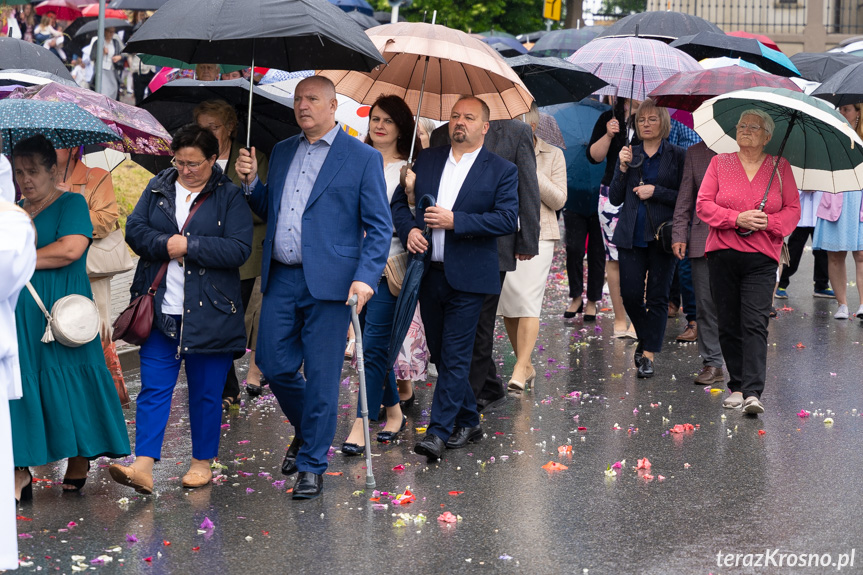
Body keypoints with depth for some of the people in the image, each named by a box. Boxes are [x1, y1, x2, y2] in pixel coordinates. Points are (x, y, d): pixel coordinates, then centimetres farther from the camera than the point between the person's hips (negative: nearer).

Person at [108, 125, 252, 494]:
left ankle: (202, 461, 20)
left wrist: (189, 246, -16)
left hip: (208, 312, -2)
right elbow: (135, 230, 3)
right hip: (160, 311, 3)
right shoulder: (158, 189, 10)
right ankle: (143, 466, -9)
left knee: (206, 391, 7)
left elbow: (239, 249, -12)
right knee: (154, 387, -4)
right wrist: (166, 244, -15)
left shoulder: (230, 197, -2)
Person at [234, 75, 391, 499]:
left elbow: (379, 227, -3)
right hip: (281, 278, 5)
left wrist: (366, 277, -16)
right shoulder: (282, 152, 16)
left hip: (328, 281, -5)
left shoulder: (363, 158, -1)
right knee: (274, 365, 5)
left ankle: (312, 464, 11)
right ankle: (306, 430, 32)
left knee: (321, 376, -1)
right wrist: (251, 180, 4)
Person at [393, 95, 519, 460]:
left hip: (467, 277, -5)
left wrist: (455, 221, -19)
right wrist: (408, 229, -8)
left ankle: (439, 432, -8)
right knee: (441, 354, 12)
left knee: (455, 356, -8)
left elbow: (508, 219, -11)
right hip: (429, 274, 5)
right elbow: (399, 201, 14)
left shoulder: (501, 170, -1)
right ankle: (468, 422, 25)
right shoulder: (427, 159, 11)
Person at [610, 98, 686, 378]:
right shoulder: (628, 154, 10)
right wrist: (622, 169, -6)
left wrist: (656, 192, -14)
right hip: (631, 236, 3)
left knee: (657, 297, 0)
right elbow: (615, 198, 8)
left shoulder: (677, 155, 0)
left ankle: (649, 354, 5)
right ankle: (646, 339, 24)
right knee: (630, 294, -1)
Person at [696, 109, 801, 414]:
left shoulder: (780, 166, 9)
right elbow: (703, 204, 2)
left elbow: (793, 210, 8)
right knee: (728, 325, 4)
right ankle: (736, 387, 16)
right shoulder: (720, 163, 9)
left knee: (755, 323, -13)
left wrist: (769, 222, -11)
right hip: (723, 253, 2)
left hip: (762, 257, -2)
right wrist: (737, 219, -12)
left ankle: (753, 393, -19)